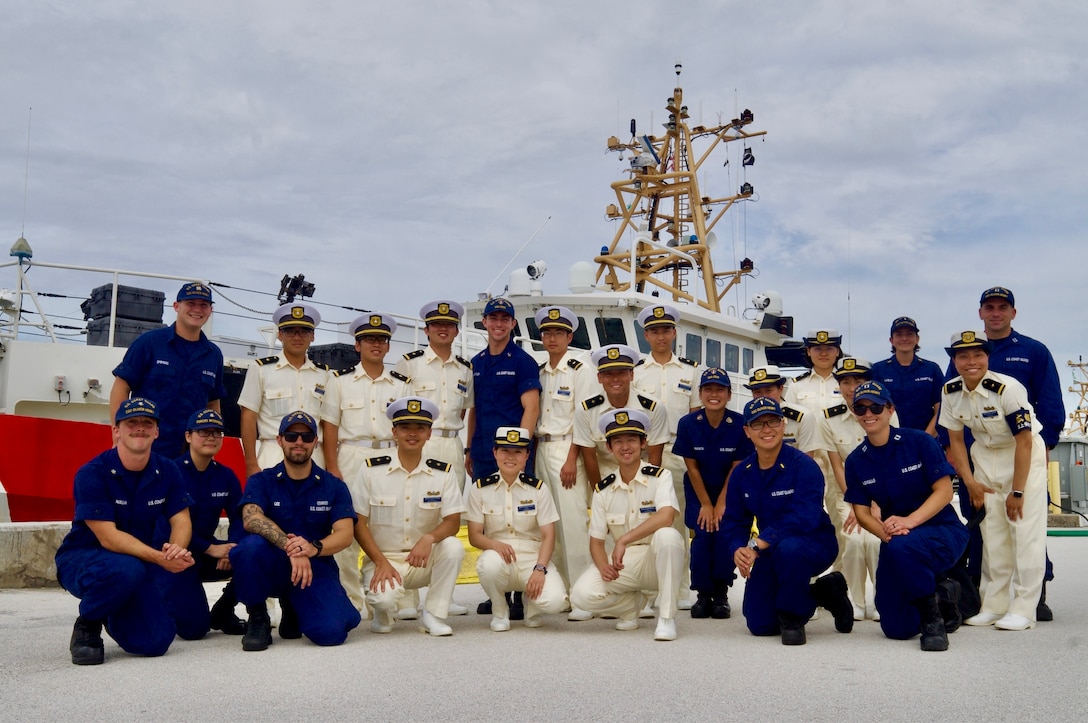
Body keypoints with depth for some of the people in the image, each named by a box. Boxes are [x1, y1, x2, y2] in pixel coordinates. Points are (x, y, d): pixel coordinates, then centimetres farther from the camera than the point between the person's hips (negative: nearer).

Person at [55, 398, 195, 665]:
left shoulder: (167, 472, -3)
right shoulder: (92, 473, -19)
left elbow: (181, 521, -6)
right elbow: (108, 537, -24)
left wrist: (176, 549, -31)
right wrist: (160, 558, -35)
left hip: (138, 561, 5)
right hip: (81, 558, -5)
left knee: (156, 642, -13)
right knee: (127, 569, -39)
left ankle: (114, 619, 24)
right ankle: (86, 626, -7)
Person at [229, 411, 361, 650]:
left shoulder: (334, 486, 4)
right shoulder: (261, 481, 1)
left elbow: (345, 533, -9)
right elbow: (251, 518, -19)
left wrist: (314, 548, -32)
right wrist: (289, 547, -37)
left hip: (316, 569, 1)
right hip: (271, 568, -1)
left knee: (330, 631, -25)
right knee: (251, 545, -34)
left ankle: (294, 609, 14)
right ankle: (257, 618, -7)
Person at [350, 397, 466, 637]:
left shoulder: (443, 472, -1)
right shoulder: (371, 470, -5)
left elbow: (453, 521, -7)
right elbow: (358, 523, -4)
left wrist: (429, 538, -29)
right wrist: (381, 563, -14)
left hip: (425, 561, 2)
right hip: (382, 559, -2)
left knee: (453, 546, -28)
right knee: (385, 597, -32)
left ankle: (433, 615, -10)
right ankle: (382, 612, 9)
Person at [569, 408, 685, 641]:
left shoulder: (660, 477, -8)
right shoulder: (603, 490, 2)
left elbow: (665, 517, -27)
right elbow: (596, 540, 3)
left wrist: (624, 539, -32)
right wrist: (603, 566, -19)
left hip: (658, 560, -3)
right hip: (622, 563, 3)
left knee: (667, 536, -37)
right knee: (582, 595, -22)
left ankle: (667, 617, -20)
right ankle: (633, 604, 11)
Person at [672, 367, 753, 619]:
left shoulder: (740, 424, -18)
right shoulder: (688, 424, -16)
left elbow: (737, 467, -11)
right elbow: (692, 467, -10)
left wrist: (721, 504, -11)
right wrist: (705, 504, -9)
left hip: (729, 490, 0)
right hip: (698, 490, 0)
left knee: (724, 535, -16)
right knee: (702, 535, -14)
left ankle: (721, 594, 1)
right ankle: (703, 594, 2)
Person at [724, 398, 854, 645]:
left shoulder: (803, 466, -20)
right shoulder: (741, 473, -1)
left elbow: (804, 519, -31)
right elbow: (733, 521, 0)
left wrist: (758, 544, -34)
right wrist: (738, 550, -22)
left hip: (815, 545, -6)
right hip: (770, 554, 6)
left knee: (788, 548, -41)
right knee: (759, 625, 3)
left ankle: (792, 618, -13)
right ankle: (825, 593, 26)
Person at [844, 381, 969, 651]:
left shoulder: (919, 441, -11)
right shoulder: (856, 461, 0)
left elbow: (944, 491, -13)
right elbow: (862, 511, 0)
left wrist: (909, 521, -28)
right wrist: (883, 531, -23)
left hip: (943, 531, -5)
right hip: (896, 543, 5)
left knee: (901, 546, -39)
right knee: (897, 628, -1)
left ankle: (933, 619, -16)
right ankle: (940, 591, 30)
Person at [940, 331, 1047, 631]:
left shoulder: (1008, 388, -25)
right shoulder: (950, 392, -9)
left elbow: (1024, 441, -22)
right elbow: (955, 439, 2)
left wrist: (1017, 491, -19)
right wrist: (970, 482, -3)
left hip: (1026, 455, -5)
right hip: (985, 456, 5)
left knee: (1026, 531, -9)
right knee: (992, 533, 7)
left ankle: (1023, 609, -3)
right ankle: (993, 606, 14)